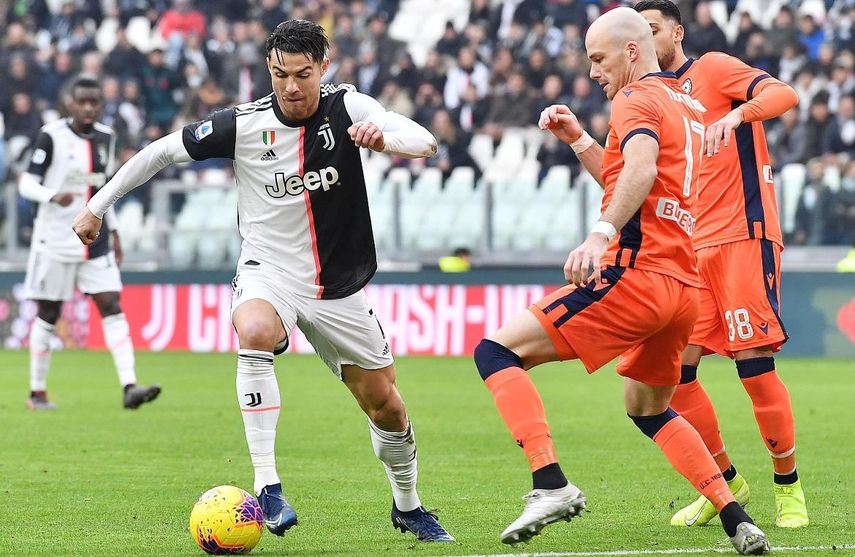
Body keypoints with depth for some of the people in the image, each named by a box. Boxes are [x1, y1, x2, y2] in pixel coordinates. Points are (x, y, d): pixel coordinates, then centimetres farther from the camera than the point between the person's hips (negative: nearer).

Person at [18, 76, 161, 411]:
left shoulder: (106, 138, 9)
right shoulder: (51, 136, -9)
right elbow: (27, 184, -9)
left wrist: (112, 230, 17)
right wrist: (53, 196, -29)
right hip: (56, 238, -5)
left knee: (112, 307, -7)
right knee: (48, 314, 2)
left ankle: (129, 386, -15)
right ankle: (37, 392, 14)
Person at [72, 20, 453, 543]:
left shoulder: (346, 107, -11)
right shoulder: (243, 124, -13)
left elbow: (426, 142, -21)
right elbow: (162, 151, -2)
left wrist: (383, 138, -43)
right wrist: (97, 206, 1)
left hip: (339, 285, 2)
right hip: (269, 271, -2)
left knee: (386, 406, 7)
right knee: (256, 333, -37)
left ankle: (408, 505, 37)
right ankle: (267, 487, -35)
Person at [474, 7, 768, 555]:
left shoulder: (637, 99, -4)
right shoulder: (687, 105, 24)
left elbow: (641, 169, -26)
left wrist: (600, 234, -38)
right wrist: (578, 139, 27)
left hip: (636, 274, -9)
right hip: (685, 286, 9)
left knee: (498, 351, -10)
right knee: (646, 405, 30)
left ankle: (551, 485, -26)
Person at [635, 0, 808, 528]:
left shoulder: (713, 69, -1)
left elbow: (785, 94, -16)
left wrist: (737, 113, -34)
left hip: (742, 237, -7)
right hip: (690, 248, 7)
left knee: (754, 363, -9)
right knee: (675, 371, -1)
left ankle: (789, 486, 5)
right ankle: (725, 483, 13)